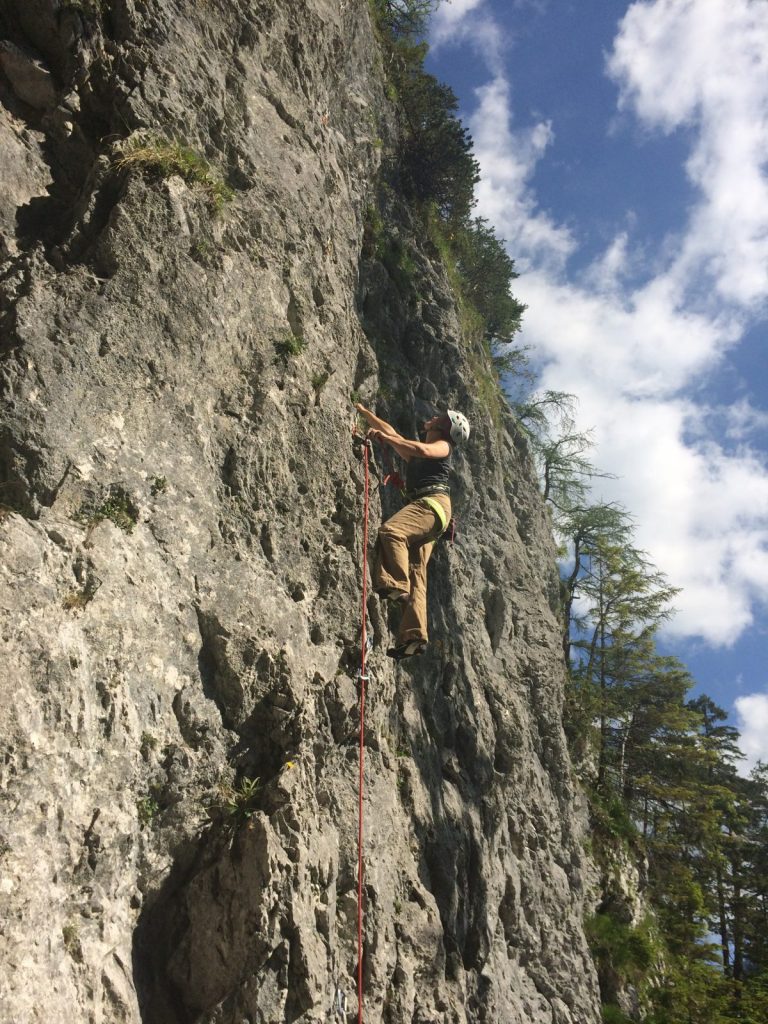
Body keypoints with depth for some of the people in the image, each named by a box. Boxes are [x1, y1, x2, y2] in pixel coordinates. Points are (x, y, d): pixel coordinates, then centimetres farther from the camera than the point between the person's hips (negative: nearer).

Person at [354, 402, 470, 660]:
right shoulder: (417, 450, 34)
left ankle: (396, 586, -44)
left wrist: (385, 437, -11)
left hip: (433, 502, -8)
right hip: (422, 505, 8)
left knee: (391, 530, -34)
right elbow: (394, 434, 38)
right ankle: (413, 635, -11)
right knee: (415, 572, -4)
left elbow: (422, 450, -14)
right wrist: (363, 411, 37)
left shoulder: (443, 446, 9)